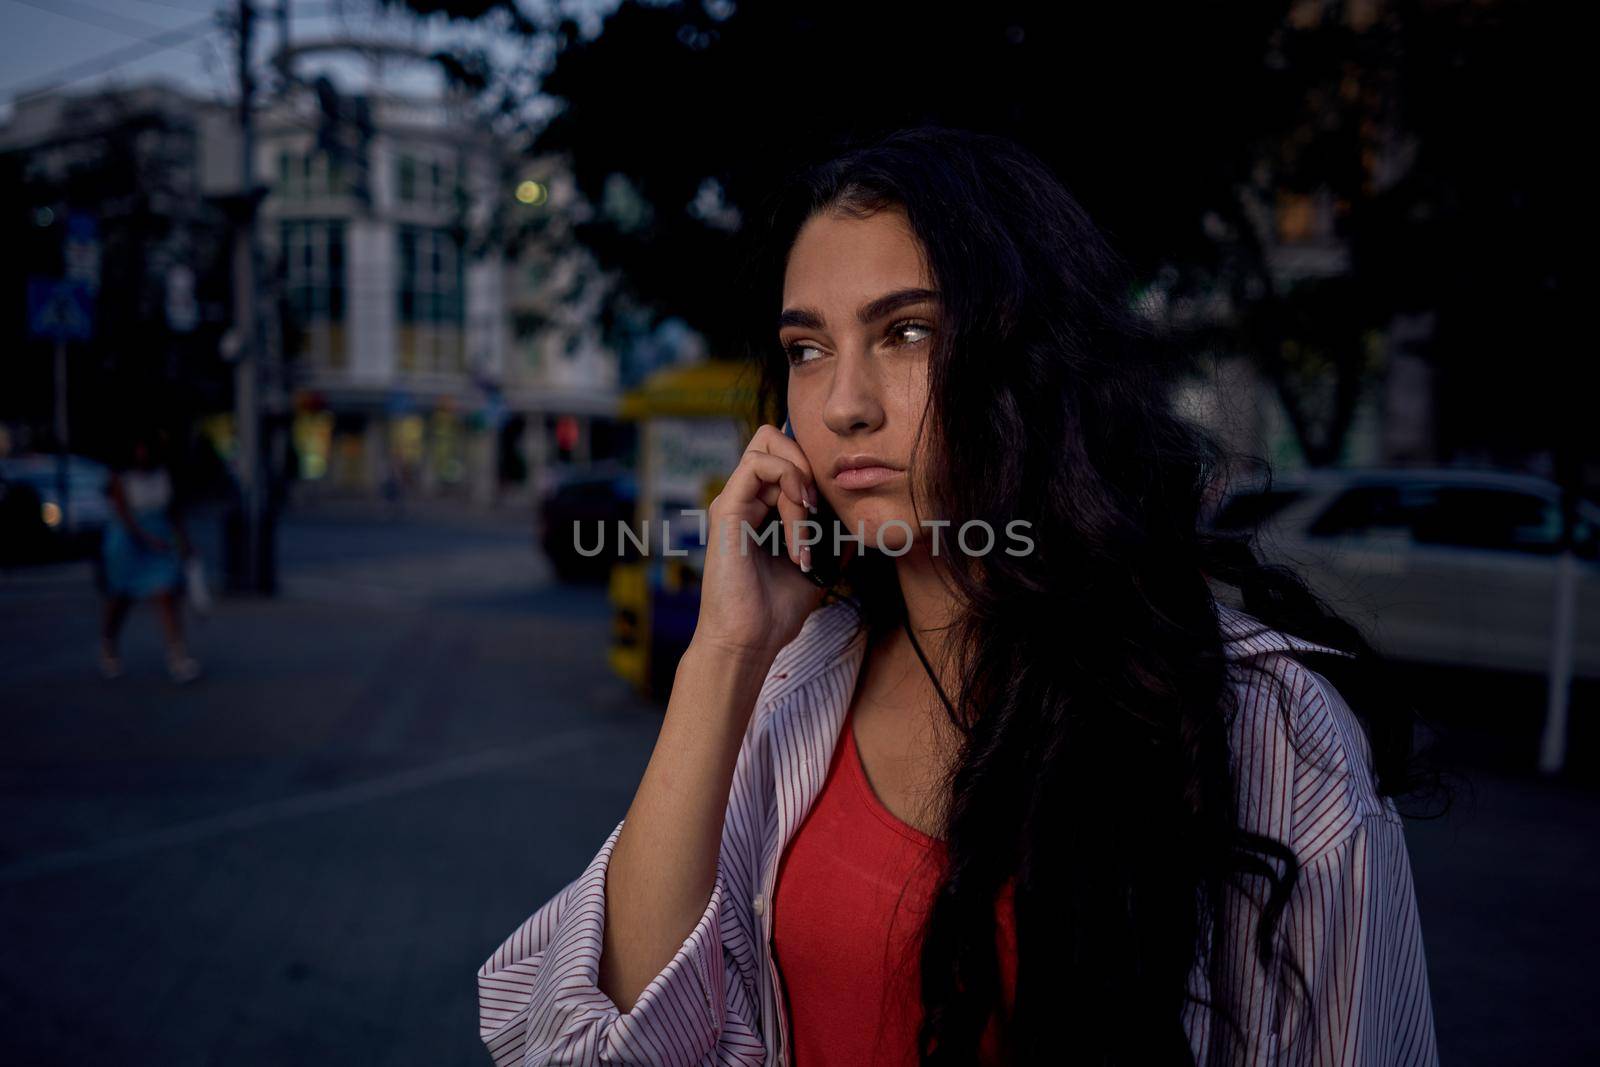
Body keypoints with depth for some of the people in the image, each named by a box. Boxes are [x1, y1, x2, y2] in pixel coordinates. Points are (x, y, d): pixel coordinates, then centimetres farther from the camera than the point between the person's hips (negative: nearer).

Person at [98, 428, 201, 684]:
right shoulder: (120, 478, -11)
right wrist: (148, 539, -32)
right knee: (119, 600, 13)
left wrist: (183, 541, 10)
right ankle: (108, 648, 40)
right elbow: (123, 515, -20)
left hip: (160, 543, 2)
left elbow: (173, 509, 10)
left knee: (167, 595, -12)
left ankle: (178, 656, -15)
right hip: (127, 545, -2)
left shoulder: (164, 474, 1)